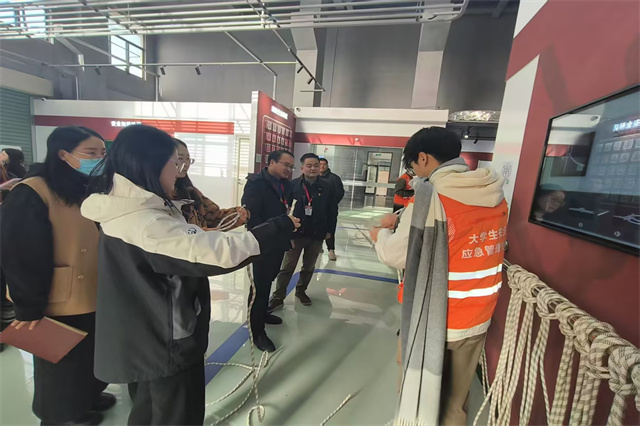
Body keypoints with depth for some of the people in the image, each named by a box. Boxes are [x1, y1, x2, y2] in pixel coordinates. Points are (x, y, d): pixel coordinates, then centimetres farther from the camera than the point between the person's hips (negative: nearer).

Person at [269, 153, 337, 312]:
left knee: (309, 267, 17)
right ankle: (278, 297, 18)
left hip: (317, 234, 3)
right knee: (287, 267, 6)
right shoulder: (293, 185, -9)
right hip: (296, 233, -3)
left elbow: (332, 211, 5)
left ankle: (301, 290, 38)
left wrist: (329, 230, 3)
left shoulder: (327, 188, -1)